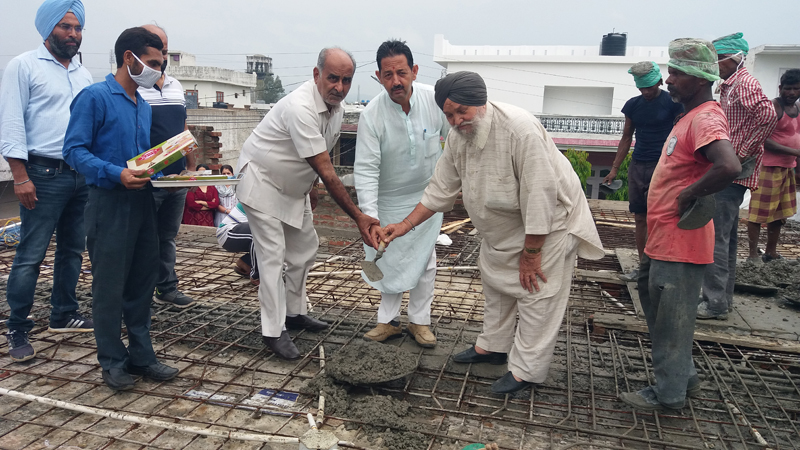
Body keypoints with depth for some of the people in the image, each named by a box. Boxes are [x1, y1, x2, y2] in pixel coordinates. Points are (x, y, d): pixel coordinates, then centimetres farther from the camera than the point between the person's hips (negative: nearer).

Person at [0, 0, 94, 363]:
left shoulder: (83, 74, 16)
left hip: (82, 175, 6)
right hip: (44, 174, -6)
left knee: (72, 250, 12)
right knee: (30, 255, -4)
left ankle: (63, 315, 25)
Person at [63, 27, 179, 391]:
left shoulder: (144, 106, 15)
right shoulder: (94, 97, -8)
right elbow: (74, 150, -14)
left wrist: (165, 173, 4)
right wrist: (116, 174, -25)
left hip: (142, 201, 7)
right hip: (109, 201, -7)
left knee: (142, 283, 11)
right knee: (110, 286, 1)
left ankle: (141, 355, 22)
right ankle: (112, 361, 15)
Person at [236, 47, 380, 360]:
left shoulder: (337, 107, -5)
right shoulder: (301, 108, -34)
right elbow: (326, 171, -35)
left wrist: (310, 187, 17)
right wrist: (358, 217, -33)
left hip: (293, 185, 9)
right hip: (261, 182, -9)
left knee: (305, 249, 13)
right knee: (272, 255, -10)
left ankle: (294, 312, 29)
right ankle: (273, 332, -2)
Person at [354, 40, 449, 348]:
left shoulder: (435, 99, -18)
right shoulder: (371, 115, -23)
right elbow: (366, 169, -25)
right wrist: (369, 216, -34)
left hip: (427, 193, 1)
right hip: (389, 198, -1)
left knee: (424, 256, 9)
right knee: (389, 257, 8)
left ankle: (419, 320, 24)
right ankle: (389, 320, 24)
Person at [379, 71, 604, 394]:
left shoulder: (520, 128, -33)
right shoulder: (457, 137, -9)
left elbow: (540, 193, -31)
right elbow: (441, 189, 0)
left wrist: (530, 252, -25)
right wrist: (406, 225, -7)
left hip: (549, 219, -8)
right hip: (502, 223, 8)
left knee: (537, 294, -4)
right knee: (496, 282, 19)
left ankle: (525, 371, 9)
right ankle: (493, 346, 38)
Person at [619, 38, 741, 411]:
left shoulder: (706, 119, -18)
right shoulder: (691, 116, 14)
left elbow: (729, 167, -36)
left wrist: (688, 196, -23)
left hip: (679, 240, -10)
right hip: (662, 237, 10)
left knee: (671, 318, 0)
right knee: (651, 294, 20)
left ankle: (669, 392, 16)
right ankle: (683, 375, 33)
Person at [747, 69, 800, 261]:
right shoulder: (773, 107, -12)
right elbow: (764, 139, -20)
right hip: (769, 167, -9)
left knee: (780, 214, 14)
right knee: (759, 213, -5)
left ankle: (771, 252, 25)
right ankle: (753, 254, 1)